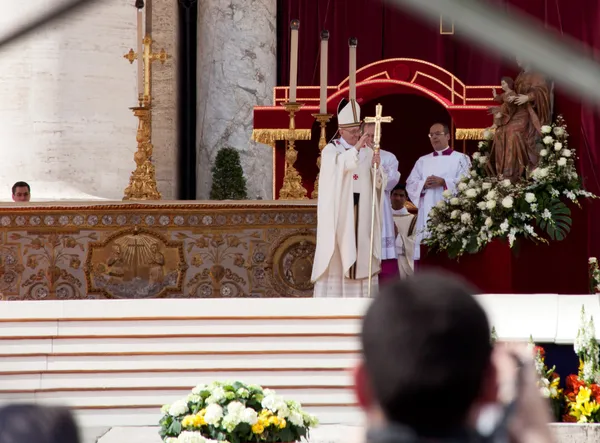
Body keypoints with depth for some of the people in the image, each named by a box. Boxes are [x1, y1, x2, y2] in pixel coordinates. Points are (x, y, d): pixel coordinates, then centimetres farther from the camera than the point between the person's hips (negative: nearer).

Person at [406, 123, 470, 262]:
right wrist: (424, 184, -8)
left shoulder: (461, 159, 9)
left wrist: (443, 182, -15)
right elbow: (410, 184, 12)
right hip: (427, 214, 4)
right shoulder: (422, 161, 20)